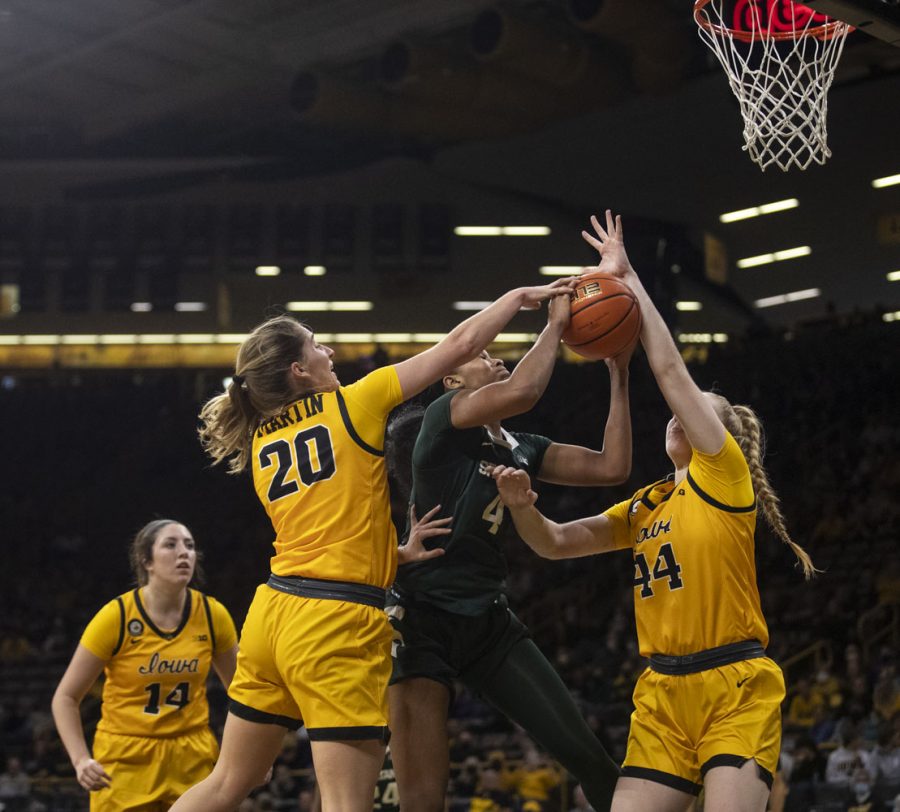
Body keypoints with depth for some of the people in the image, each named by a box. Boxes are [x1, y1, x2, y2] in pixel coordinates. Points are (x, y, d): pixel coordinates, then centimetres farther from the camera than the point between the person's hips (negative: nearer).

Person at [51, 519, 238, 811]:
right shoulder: (116, 617, -11)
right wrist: (81, 761, -17)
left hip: (193, 760, 2)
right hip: (125, 762, -2)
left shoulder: (212, 614, -3)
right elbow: (65, 697, -4)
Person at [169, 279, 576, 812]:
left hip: (274, 609, 7)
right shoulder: (353, 404, -3)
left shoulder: (261, 444, 15)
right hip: (339, 625, -7)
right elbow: (459, 346, 0)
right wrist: (519, 297, 13)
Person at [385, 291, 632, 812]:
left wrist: (619, 374, 7)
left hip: (489, 622, 7)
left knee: (588, 756, 0)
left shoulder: (522, 449, 15)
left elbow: (612, 467, 8)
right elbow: (524, 392, -24)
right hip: (423, 621, -6)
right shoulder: (444, 417, -5)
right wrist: (556, 324, -10)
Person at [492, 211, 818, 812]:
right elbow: (557, 544, 16)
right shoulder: (647, 505, 17)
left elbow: (670, 369, -5)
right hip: (662, 693, 6)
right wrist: (523, 507, -6)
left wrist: (630, 278, -1)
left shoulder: (725, 476, -1)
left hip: (736, 687, -6)